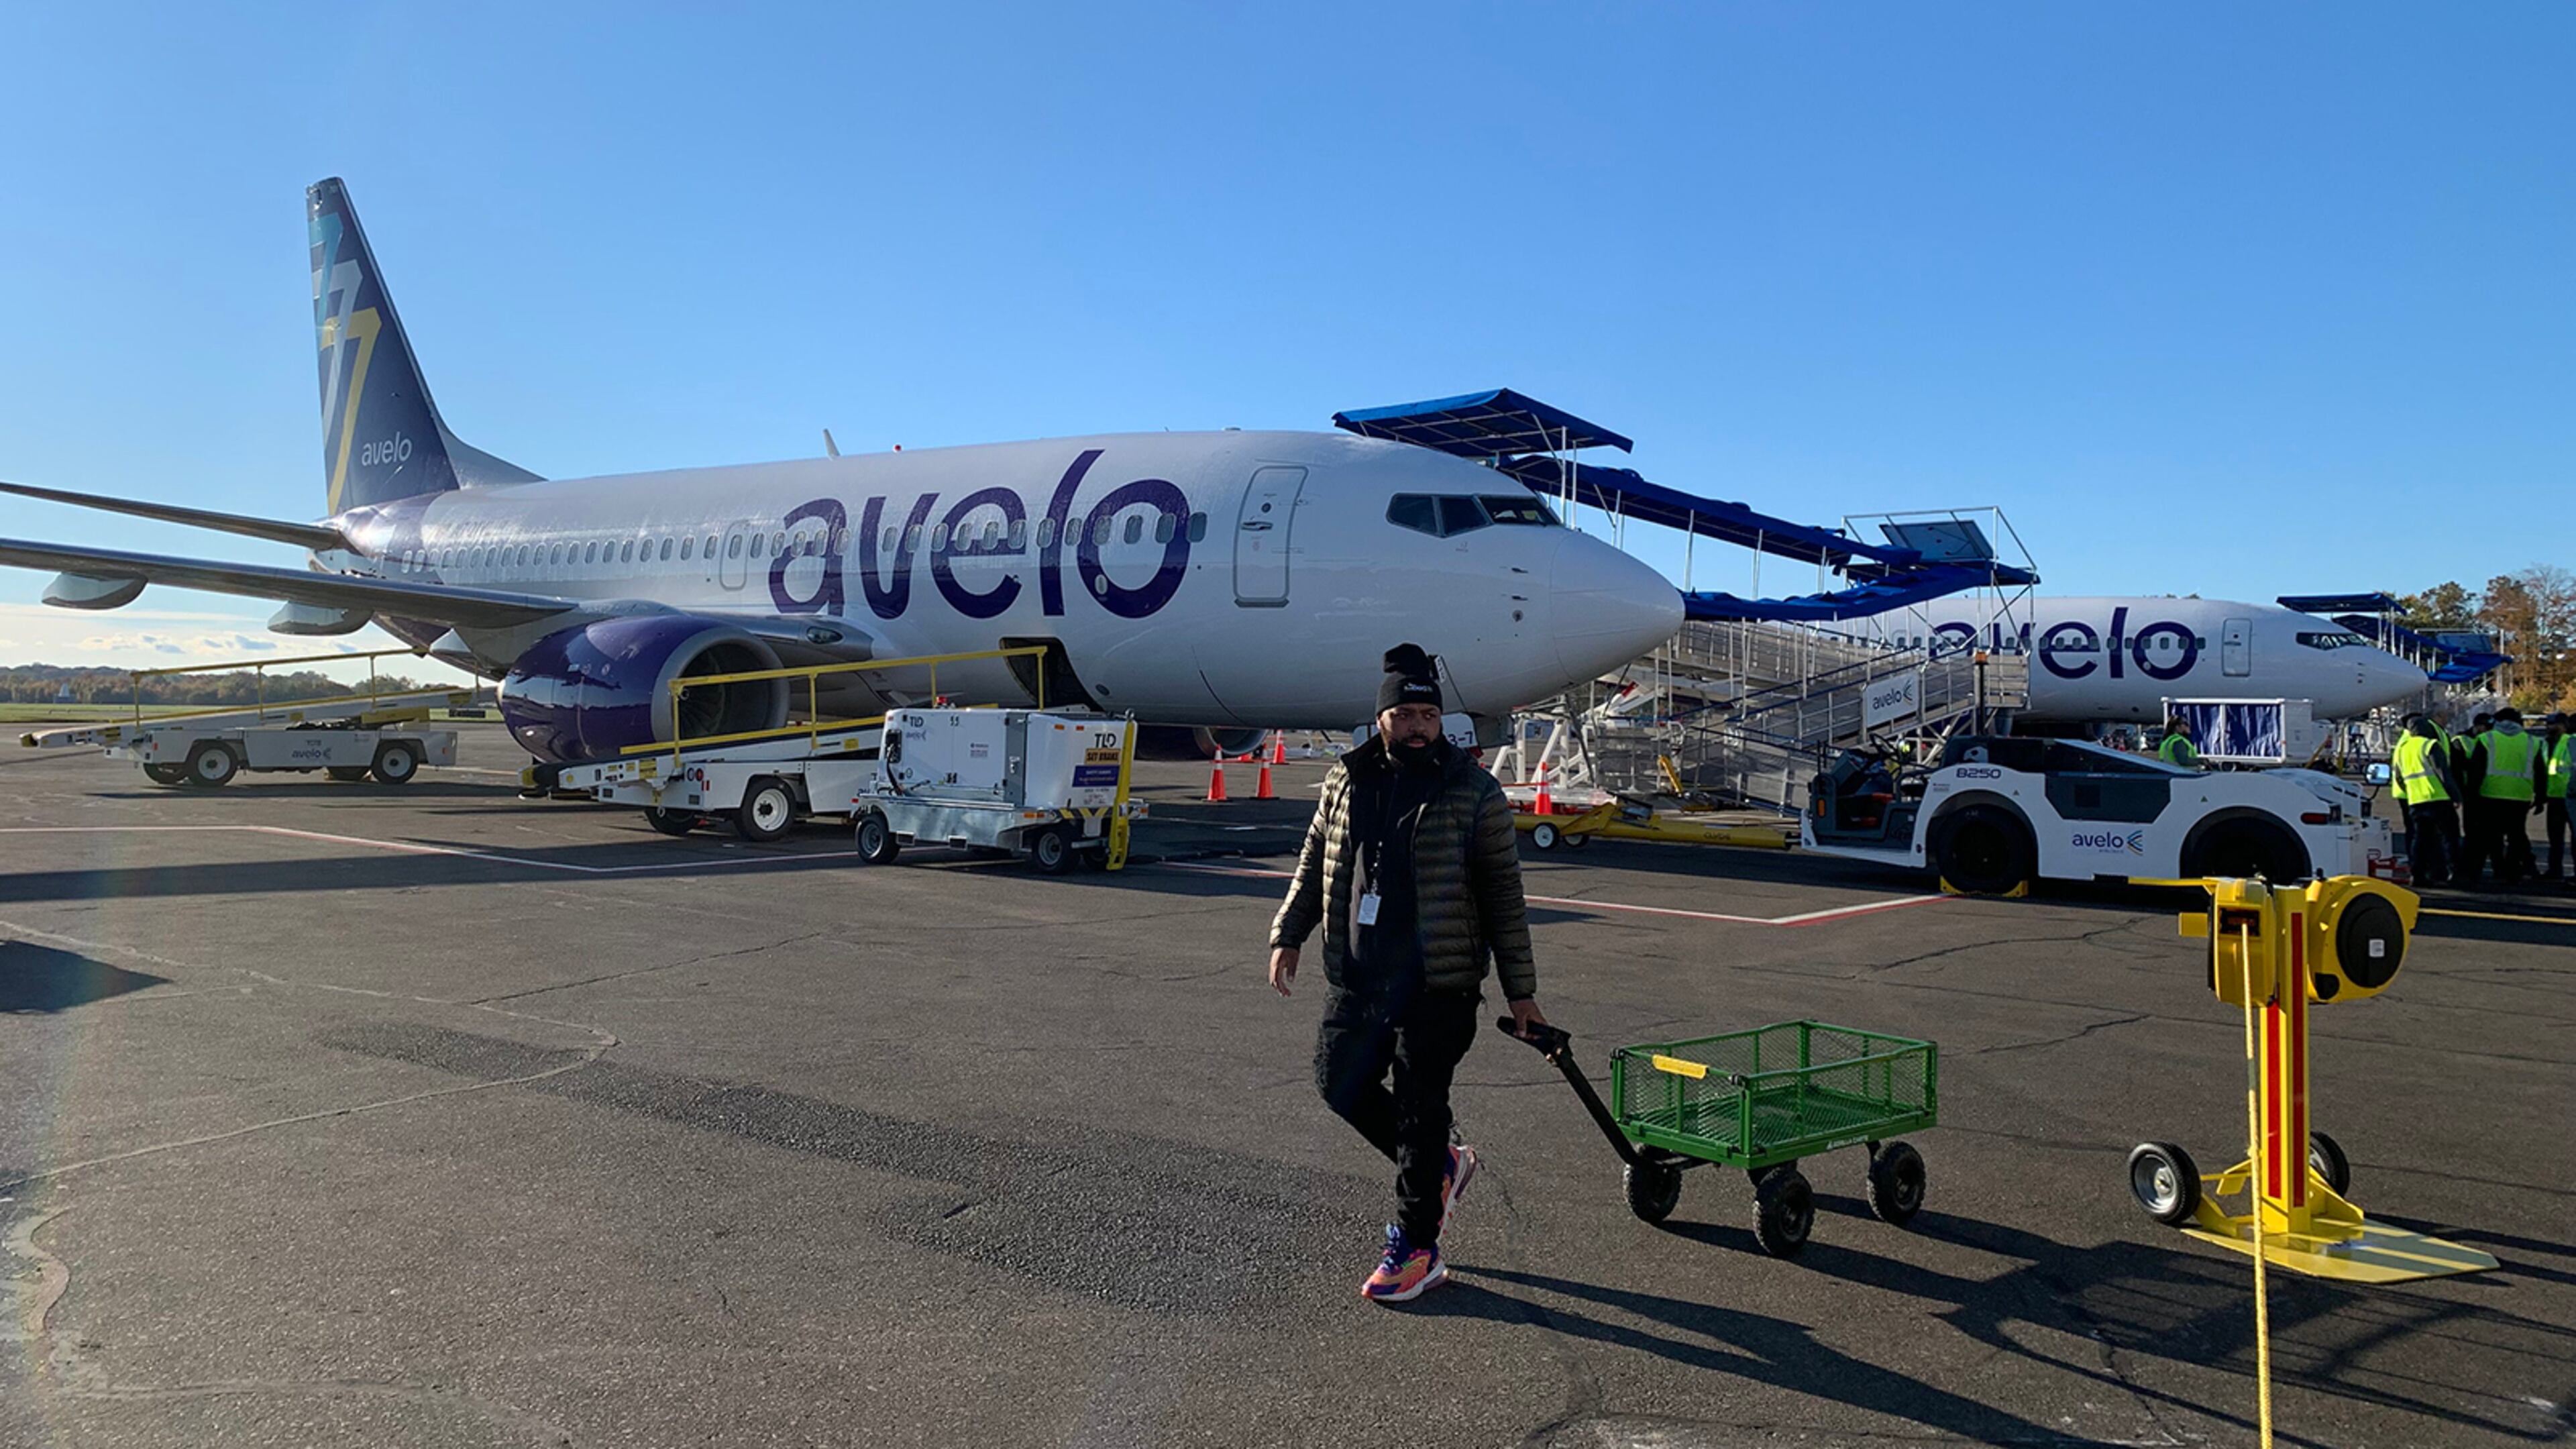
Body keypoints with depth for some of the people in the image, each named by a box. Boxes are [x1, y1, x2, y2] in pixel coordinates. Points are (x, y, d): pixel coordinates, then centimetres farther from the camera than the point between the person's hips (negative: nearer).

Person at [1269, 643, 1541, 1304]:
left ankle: (1417, 1250, 16)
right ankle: (1440, 1167, 36)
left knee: (1420, 1111, 1)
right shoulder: (1346, 781, 7)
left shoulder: (1475, 794, -6)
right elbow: (1313, 864, 18)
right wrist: (1287, 935, 10)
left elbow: (1504, 900, -3)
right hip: (1354, 977, 5)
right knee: (1342, 1085, 13)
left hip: (1437, 986, -5)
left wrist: (1520, 991, -3)